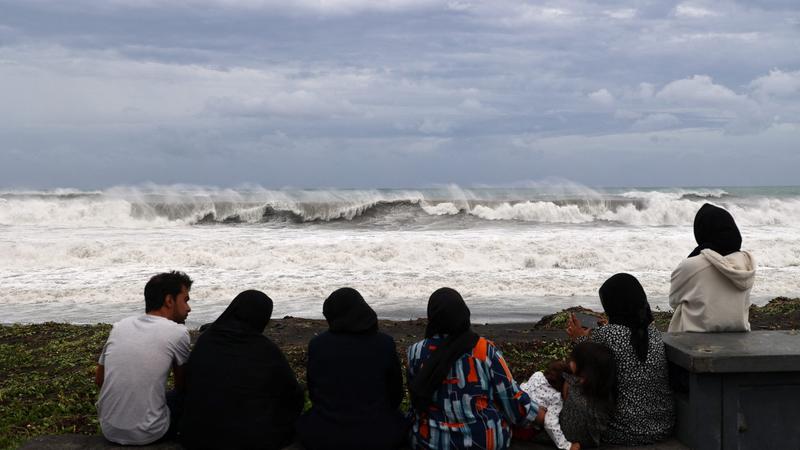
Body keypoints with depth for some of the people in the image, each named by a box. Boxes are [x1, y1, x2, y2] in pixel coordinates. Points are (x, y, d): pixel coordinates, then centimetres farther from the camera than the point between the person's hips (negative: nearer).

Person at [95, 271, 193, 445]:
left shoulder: (120, 326, 6)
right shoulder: (177, 332, -8)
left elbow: (99, 379, 16)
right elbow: (182, 387, 6)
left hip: (108, 430, 6)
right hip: (147, 434, -5)